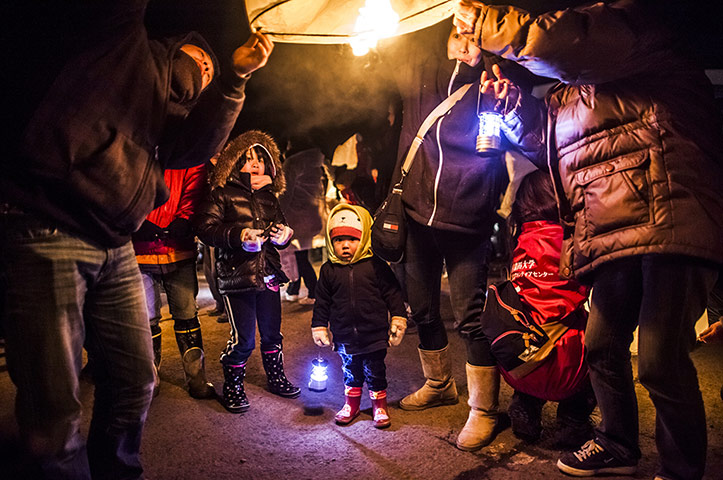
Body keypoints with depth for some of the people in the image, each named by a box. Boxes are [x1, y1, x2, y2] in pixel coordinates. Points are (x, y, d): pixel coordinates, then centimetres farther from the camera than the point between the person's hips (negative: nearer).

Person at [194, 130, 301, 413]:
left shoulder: (269, 197, 15)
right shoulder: (221, 194, -3)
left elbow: (280, 227, 21)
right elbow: (205, 227, -13)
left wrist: (283, 235, -3)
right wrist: (238, 236, -27)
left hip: (268, 274, 6)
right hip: (236, 276, -5)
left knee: (272, 332, 14)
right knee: (243, 339, -4)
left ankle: (276, 378, 34)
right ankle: (232, 387, 17)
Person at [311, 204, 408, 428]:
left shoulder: (376, 266, -7)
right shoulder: (329, 270, 0)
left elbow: (393, 294, -1)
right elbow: (322, 302, 8)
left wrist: (398, 321, -1)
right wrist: (319, 327, 9)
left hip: (374, 334, -2)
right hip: (344, 337, 2)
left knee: (374, 371, 9)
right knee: (350, 370, 17)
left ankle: (379, 404, 29)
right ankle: (351, 402, 37)